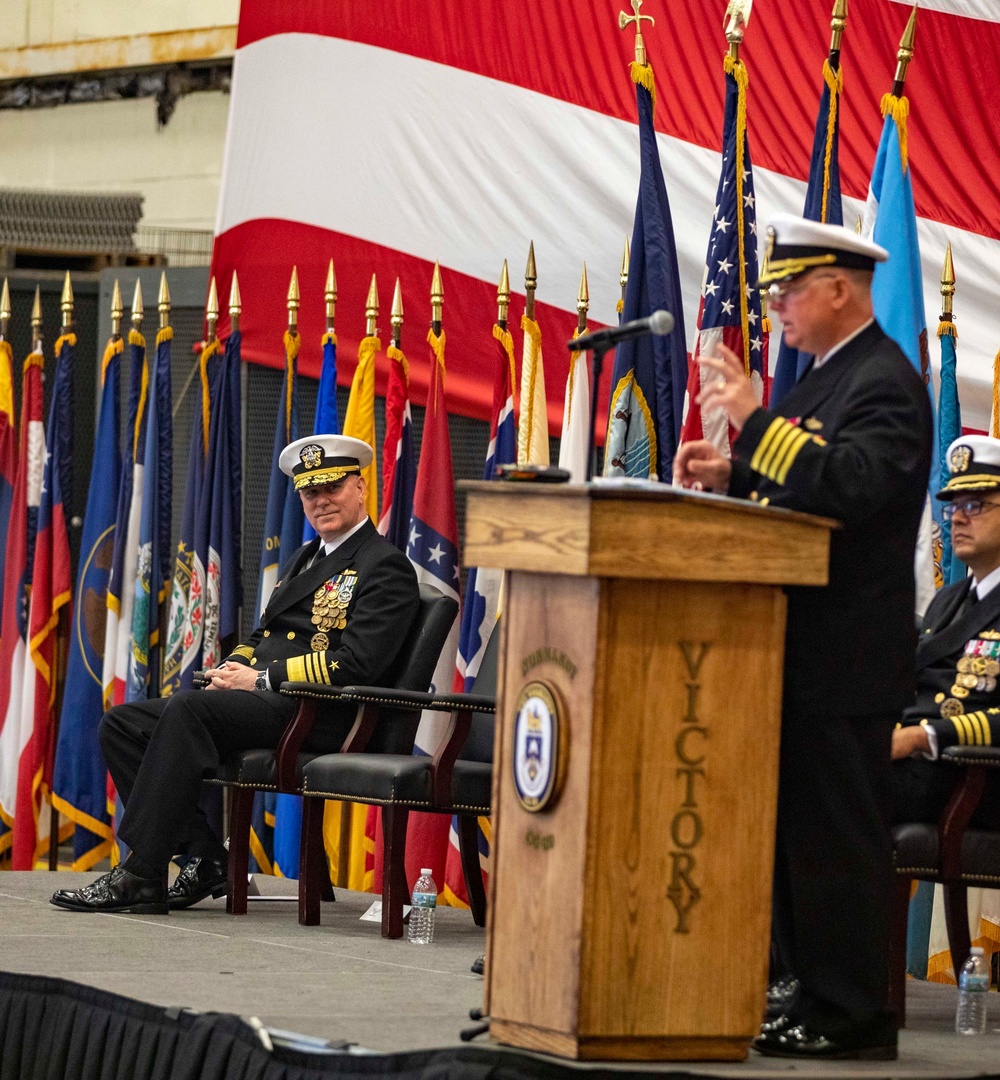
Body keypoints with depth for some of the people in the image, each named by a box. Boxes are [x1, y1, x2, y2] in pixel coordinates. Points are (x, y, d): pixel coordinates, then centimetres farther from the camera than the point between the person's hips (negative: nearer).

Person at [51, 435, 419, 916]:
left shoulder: (386, 566, -3)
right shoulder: (305, 557, 26)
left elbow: (357, 663, -15)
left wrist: (261, 679, -14)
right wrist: (234, 669, 5)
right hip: (260, 699, 10)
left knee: (187, 710, -33)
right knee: (121, 724, -6)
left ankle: (140, 876, -34)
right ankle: (204, 859, -12)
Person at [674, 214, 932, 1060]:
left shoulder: (886, 382, -13)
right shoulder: (825, 378, 18)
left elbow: (850, 484, -28)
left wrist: (757, 421, -28)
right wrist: (732, 475, 6)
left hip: (847, 657, -10)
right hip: (805, 646, 10)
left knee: (838, 833, -7)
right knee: (800, 828, 12)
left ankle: (855, 1016, -2)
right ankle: (820, 997, 17)